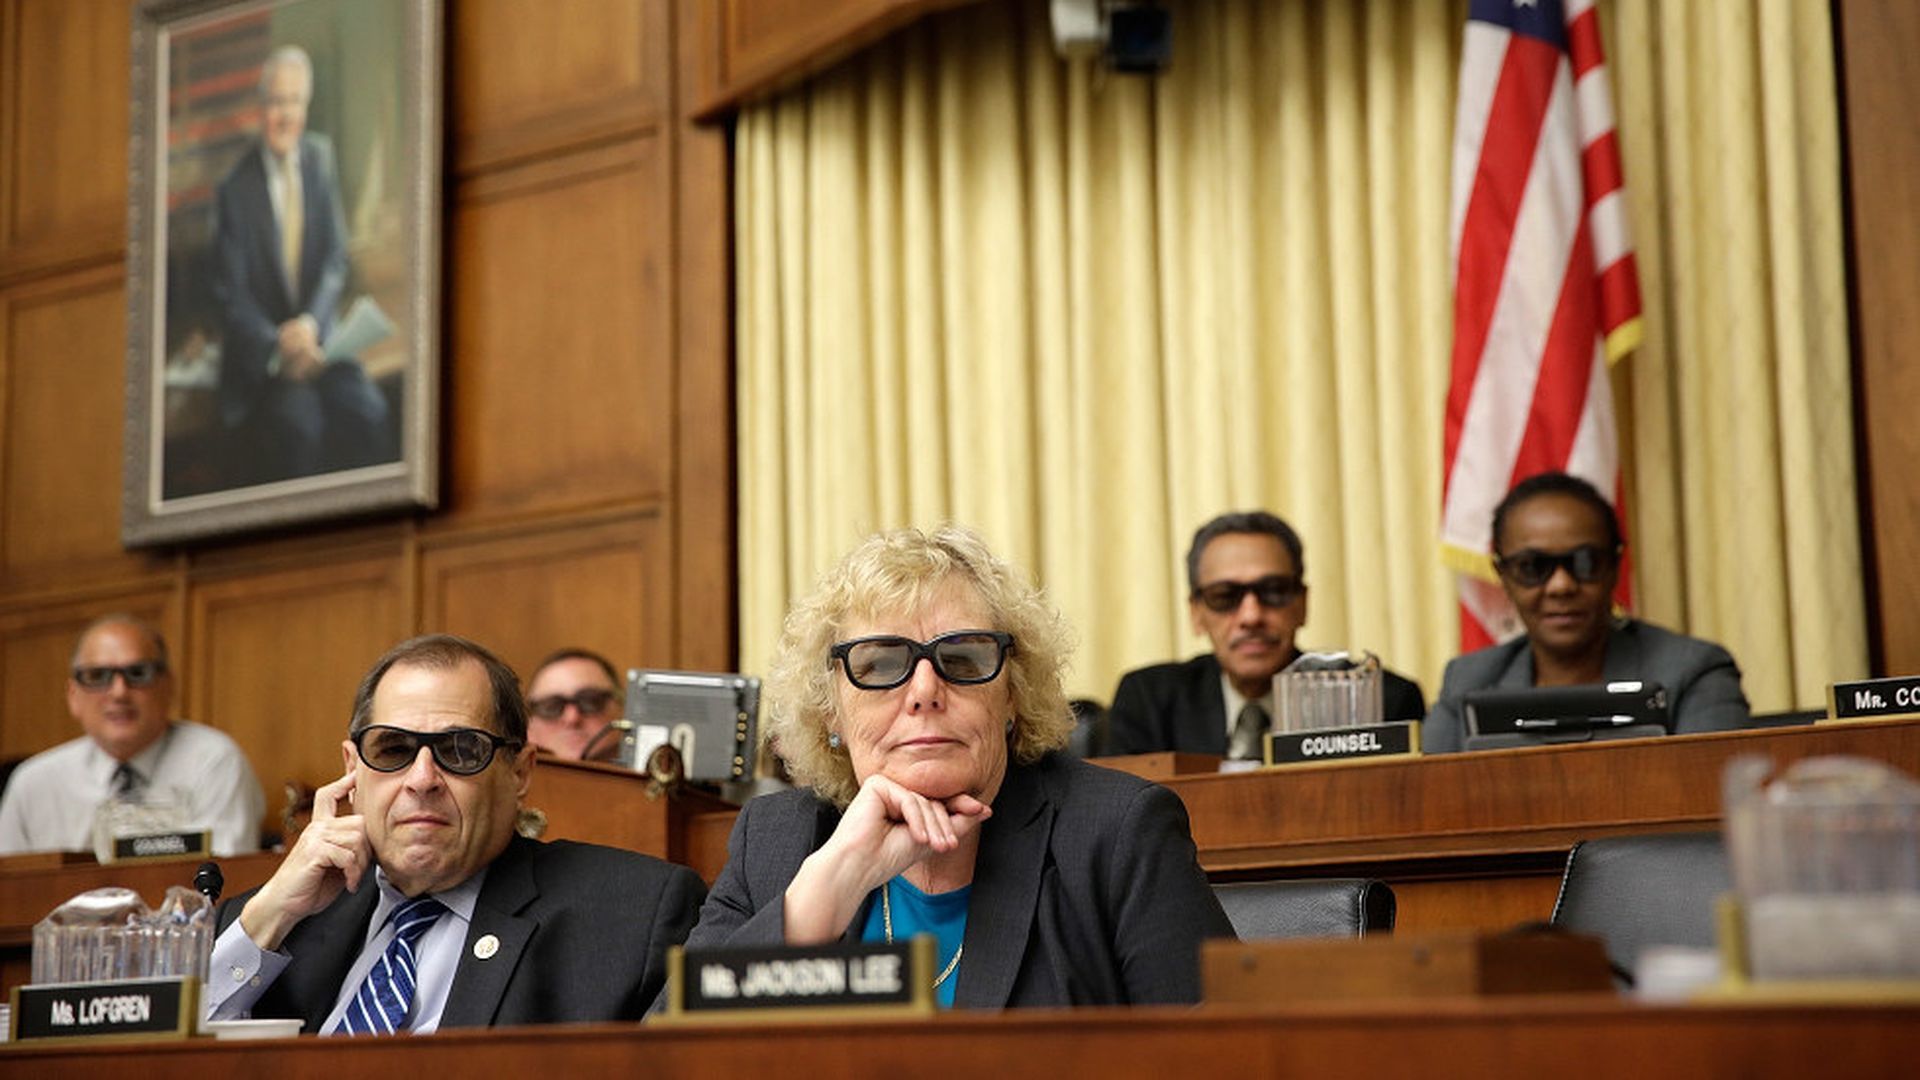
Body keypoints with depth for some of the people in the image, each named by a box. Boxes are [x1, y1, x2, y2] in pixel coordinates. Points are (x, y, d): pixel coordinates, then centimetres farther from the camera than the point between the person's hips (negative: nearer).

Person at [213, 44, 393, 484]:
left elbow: (336, 261, 4)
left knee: (368, 411, -24)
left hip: (317, 337, 3)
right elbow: (231, 295, -6)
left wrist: (311, 325, -14)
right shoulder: (235, 189, -5)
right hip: (260, 353, -3)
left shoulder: (320, 160, 6)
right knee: (298, 421, -31)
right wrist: (278, 349, -22)